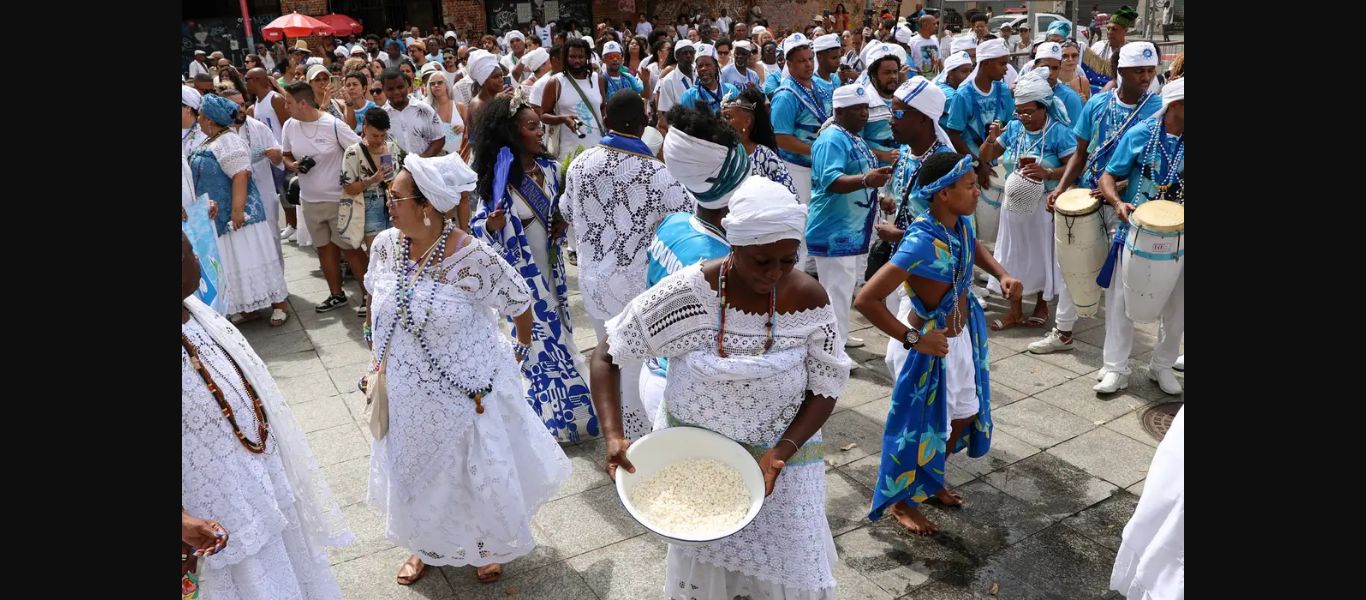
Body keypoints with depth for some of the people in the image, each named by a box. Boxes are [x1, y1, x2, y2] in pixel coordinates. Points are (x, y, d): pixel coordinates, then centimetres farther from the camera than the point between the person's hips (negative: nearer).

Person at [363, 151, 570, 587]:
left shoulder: (473, 258, -27)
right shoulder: (385, 245, -9)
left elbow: (520, 302, -11)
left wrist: (521, 349, 3)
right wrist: (374, 339, 18)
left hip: (467, 394, -5)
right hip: (408, 394, 5)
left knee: (478, 472, 15)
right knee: (415, 473, 22)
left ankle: (490, 545, 45)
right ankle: (424, 546, 50)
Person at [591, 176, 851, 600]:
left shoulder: (808, 298, -16)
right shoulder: (685, 294, -23)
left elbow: (825, 390, -6)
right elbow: (606, 357, -13)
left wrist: (783, 452, -21)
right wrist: (613, 435, -27)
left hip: (781, 454, 1)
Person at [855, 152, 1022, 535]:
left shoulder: (960, 222, -8)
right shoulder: (921, 244, -33)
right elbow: (866, 300, -36)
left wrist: (1001, 274, 1)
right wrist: (913, 338, -33)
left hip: (965, 334, 8)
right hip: (935, 344, -8)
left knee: (965, 415, 22)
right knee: (925, 426, 8)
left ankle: (932, 481, 46)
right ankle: (902, 501, 33)